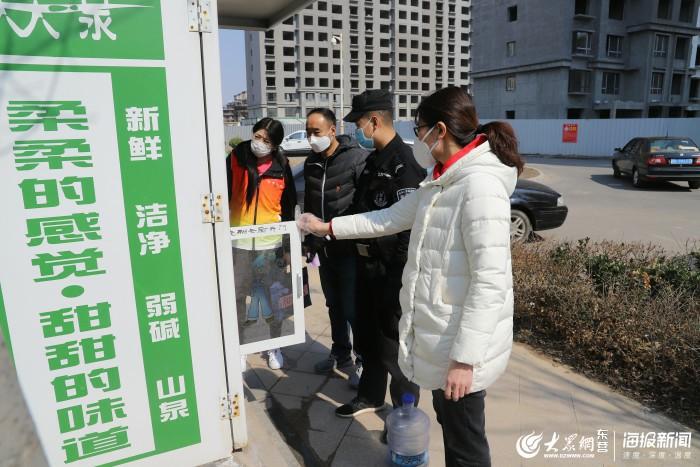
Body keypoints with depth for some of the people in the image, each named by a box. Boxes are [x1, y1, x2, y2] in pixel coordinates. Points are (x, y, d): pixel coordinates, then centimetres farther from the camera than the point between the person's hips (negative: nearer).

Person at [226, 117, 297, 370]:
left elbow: (288, 207, 5)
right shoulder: (235, 159, -4)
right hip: (239, 242, 0)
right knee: (239, 297, 7)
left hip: (271, 243, 1)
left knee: (274, 298, 10)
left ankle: (275, 348, 29)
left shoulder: (281, 166, -2)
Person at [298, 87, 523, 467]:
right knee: (449, 424, 26)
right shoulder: (441, 180, 7)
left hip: (462, 343, -9)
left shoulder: (480, 185, -23)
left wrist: (465, 357, -24)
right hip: (439, 335, 9)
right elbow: (392, 218, 17)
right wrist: (328, 227, 18)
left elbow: (490, 282, -26)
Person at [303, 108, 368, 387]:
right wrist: (309, 241, 18)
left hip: (350, 247, -6)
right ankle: (340, 355, 35)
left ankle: (363, 361, 19)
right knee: (334, 306, 18)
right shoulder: (311, 163, 9)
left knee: (353, 308, 0)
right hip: (324, 248, 7)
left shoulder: (357, 158, -13)